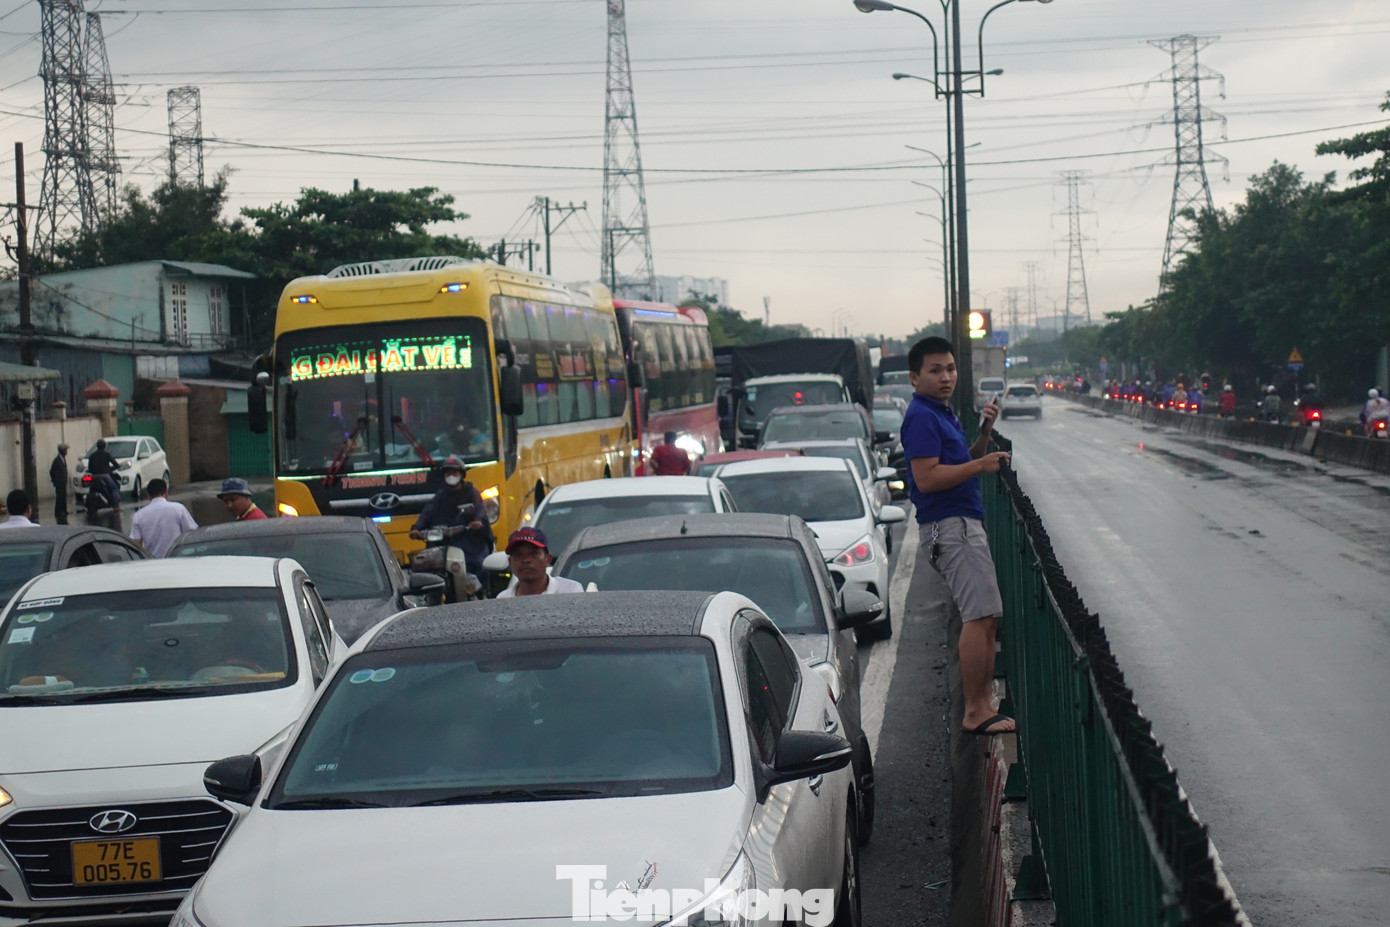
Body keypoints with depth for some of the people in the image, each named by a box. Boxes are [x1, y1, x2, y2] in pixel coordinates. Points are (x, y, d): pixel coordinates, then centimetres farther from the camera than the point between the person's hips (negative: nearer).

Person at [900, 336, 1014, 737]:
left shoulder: (943, 414, 19)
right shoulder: (921, 417, -13)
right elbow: (927, 478, -22)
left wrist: (985, 433, 10)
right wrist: (981, 464, -17)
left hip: (965, 522, 11)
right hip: (949, 526, -11)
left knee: (986, 617, 12)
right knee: (979, 617, -14)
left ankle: (982, 704, 16)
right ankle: (975, 712, -13)